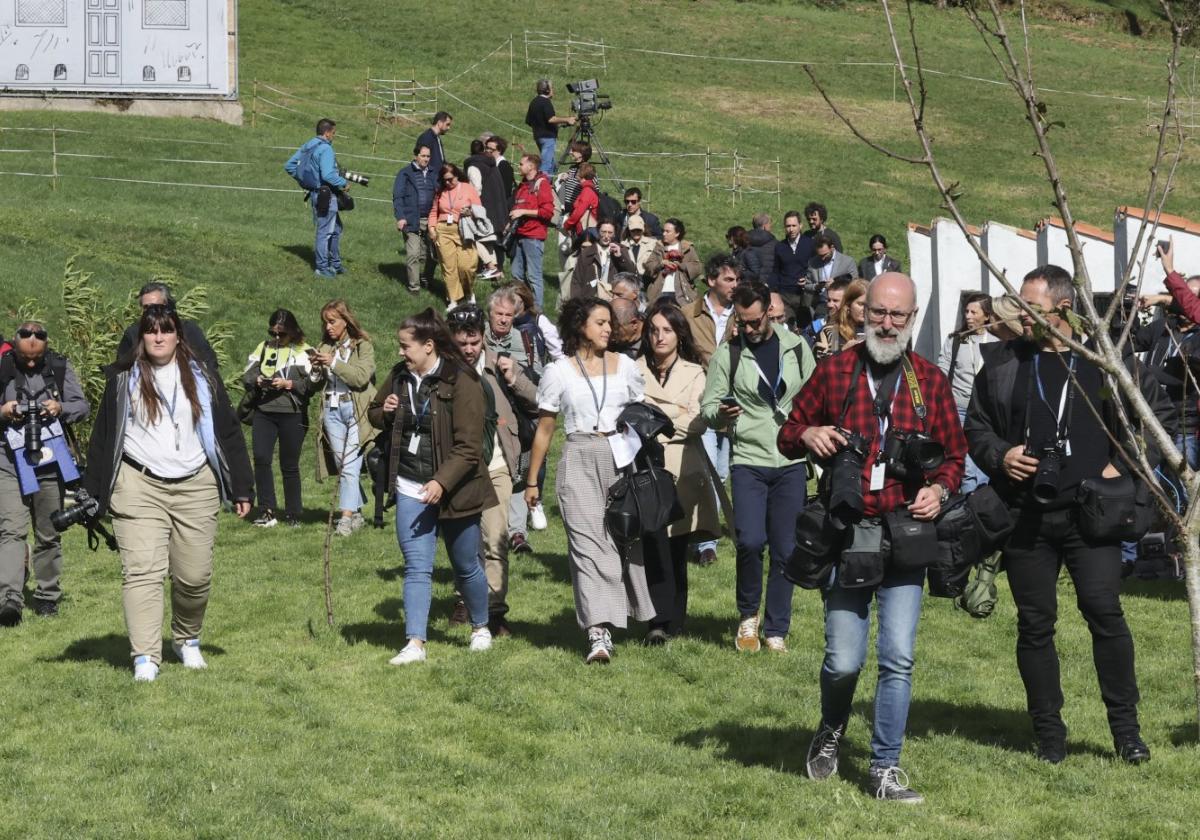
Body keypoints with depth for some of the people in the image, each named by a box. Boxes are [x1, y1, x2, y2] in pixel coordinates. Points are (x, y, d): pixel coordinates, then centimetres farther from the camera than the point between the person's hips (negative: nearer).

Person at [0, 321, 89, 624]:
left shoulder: (60, 368, 4)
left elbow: (83, 406, 9)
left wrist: (61, 408, -12)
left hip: (50, 462, 2)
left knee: (48, 535, 10)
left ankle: (47, 596, 23)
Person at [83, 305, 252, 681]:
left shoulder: (202, 380, 11)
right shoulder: (123, 380, 7)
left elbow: (229, 434, 12)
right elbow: (102, 438, 8)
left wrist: (240, 489, 8)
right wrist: (92, 494, 4)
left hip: (195, 488, 2)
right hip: (138, 487, -1)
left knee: (195, 575, 1)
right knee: (143, 571, -11)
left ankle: (187, 641, 25)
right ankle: (145, 658, -13)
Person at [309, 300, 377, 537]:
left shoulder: (363, 346, -2)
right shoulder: (324, 347, 11)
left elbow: (362, 376, -16)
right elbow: (316, 382, 12)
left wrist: (334, 363, -20)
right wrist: (315, 369, -8)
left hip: (355, 409, -5)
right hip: (332, 410, 5)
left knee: (349, 466, -12)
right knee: (342, 465, 8)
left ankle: (347, 517, -14)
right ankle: (357, 513, 16)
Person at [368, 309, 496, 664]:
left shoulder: (461, 382, -16)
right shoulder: (400, 376, 5)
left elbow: (468, 447, -19)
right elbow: (374, 413, 23)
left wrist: (442, 483, -29)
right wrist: (384, 412, -2)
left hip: (453, 489, -4)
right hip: (411, 489, 4)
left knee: (465, 566, 12)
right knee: (417, 567, -3)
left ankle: (481, 628, 34)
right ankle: (415, 643, -6)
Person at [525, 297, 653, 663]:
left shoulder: (624, 366, 10)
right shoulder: (558, 372, 4)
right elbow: (544, 430, 8)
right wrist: (532, 480, 8)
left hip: (622, 459, 2)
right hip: (580, 461, -2)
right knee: (588, 544, -11)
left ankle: (647, 616, 17)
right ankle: (598, 633, -18)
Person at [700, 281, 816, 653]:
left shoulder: (797, 347, 6)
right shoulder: (727, 355, 0)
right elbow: (707, 407, 0)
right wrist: (721, 414, -22)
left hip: (791, 464, 2)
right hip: (748, 462, -2)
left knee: (786, 550, 3)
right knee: (750, 541, -17)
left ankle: (776, 631, 14)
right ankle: (748, 615, 7)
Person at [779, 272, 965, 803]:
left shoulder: (931, 381, 8)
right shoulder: (834, 371, 5)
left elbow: (954, 453, 14)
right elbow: (787, 435, 11)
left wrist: (939, 489, -6)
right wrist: (808, 435, -12)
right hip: (845, 534, -1)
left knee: (898, 657, -4)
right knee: (844, 659, -2)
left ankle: (886, 770, 8)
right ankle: (831, 731, 30)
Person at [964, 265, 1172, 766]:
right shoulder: (1003, 363, 6)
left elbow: (1159, 414, 10)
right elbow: (976, 425, 17)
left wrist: (1125, 465, 1)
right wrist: (999, 456, -3)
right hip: (1026, 517, 2)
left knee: (1104, 612, -9)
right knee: (1035, 625, 5)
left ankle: (1126, 728, 5)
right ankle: (1049, 733, 16)